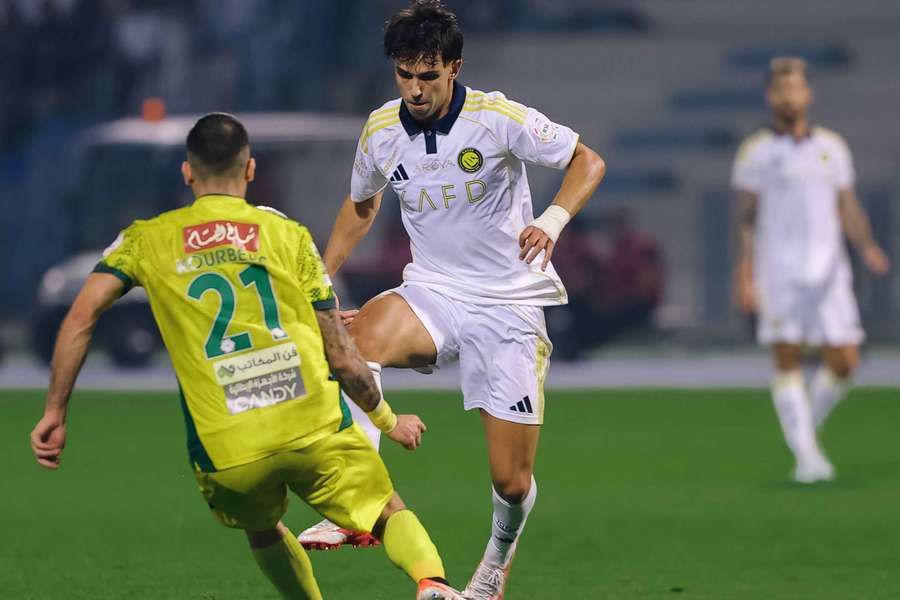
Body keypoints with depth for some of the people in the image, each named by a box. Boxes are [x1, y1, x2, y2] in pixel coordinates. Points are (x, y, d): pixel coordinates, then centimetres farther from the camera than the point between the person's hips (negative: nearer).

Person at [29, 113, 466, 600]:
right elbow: (341, 357, 9)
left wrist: (55, 413, 6)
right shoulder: (288, 235, 9)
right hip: (315, 428, -1)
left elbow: (81, 316, 0)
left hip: (225, 453, 1)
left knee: (262, 532, 31)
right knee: (391, 513, 12)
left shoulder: (147, 240, 12)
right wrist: (389, 421, 23)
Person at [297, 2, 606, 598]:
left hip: (509, 303, -3)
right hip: (431, 294, 3)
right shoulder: (381, 131, -2)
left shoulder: (498, 118, -15)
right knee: (362, 335, -34)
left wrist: (552, 221, -25)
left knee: (512, 481, -3)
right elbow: (361, 206, 18)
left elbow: (588, 161, -7)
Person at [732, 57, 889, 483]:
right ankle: (805, 455, -5)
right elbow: (746, 217, 3)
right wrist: (743, 276, -6)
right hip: (778, 273, -3)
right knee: (788, 363, -7)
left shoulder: (832, 147, 12)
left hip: (828, 271, 3)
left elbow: (848, 209, 14)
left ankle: (806, 427, 21)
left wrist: (867, 247, -3)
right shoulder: (755, 152, 3)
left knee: (844, 361, -2)